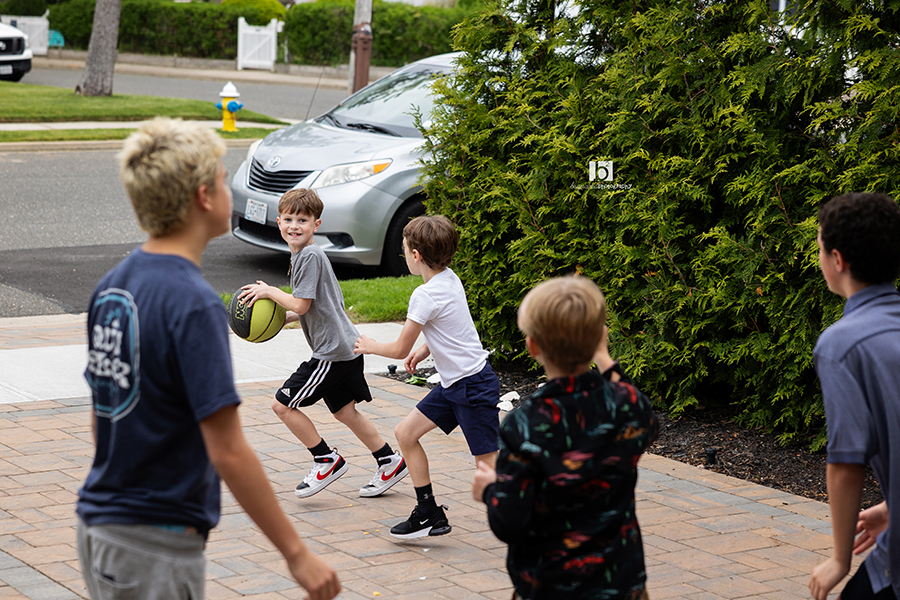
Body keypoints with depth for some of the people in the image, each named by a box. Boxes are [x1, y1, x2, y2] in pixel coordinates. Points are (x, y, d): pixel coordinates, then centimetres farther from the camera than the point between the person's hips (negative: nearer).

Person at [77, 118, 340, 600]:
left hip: (99, 526, 8)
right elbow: (227, 452, -23)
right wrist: (297, 554, -17)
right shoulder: (193, 305, -21)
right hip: (156, 546, -8)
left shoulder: (111, 287, 5)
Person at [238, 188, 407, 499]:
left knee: (283, 403, -4)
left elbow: (301, 304, -19)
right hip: (346, 346, 10)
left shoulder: (310, 256, -16)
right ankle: (390, 463, 26)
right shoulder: (301, 255, 15)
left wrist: (269, 291, -7)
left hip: (333, 351, -10)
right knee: (345, 411, 19)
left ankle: (327, 460, 5)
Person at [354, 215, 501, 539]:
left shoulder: (426, 295, -21)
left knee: (491, 464, -8)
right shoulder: (449, 278, 5)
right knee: (406, 432, 11)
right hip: (454, 382, 10)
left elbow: (400, 350, -12)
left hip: (473, 387, -10)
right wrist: (423, 351, 14)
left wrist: (370, 346, 6)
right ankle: (429, 514, 19)